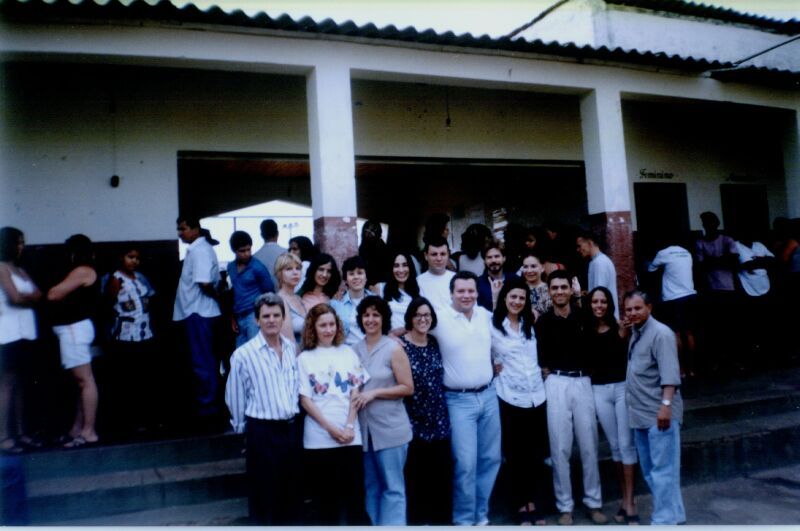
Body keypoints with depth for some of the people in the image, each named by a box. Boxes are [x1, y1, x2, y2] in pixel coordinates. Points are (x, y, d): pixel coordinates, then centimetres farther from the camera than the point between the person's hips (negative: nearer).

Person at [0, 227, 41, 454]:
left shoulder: (20, 270, 18)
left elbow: (39, 295, 11)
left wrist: (23, 297, -6)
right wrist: (31, 296, 4)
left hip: (25, 331, 7)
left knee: (19, 383, 8)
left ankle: (20, 432, 13)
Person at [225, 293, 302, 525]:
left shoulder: (293, 348, 2)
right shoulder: (243, 355, -11)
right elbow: (235, 399, -3)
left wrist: (296, 416, 11)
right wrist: (244, 429, 6)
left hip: (293, 428, 4)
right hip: (262, 432, -4)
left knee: (293, 494, 16)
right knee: (264, 497, 8)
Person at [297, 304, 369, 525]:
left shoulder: (348, 353, 7)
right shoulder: (305, 358, 1)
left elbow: (355, 393, 4)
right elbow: (305, 400, -3)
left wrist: (349, 426, -7)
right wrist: (331, 428, -10)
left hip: (350, 435, 1)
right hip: (318, 437, -1)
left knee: (355, 494, 4)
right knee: (324, 497, 7)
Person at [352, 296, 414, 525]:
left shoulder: (393, 348, -6)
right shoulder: (355, 349, 6)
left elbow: (408, 388, -8)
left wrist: (375, 392, -15)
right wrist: (354, 394, -1)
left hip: (390, 428, -4)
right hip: (364, 428, 5)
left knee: (392, 488, 2)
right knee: (370, 487, 14)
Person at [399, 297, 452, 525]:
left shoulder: (435, 343, 9)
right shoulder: (399, 344, -8)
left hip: (439, 418, 5)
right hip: (413, 420, -4)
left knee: (441, 472, 8)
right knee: (416, 475, 2)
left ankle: (440, 519, 24)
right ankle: (417, 519, 20)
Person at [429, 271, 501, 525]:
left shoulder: (486, 315, 5)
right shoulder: (440, 317, -10)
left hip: (489, 395, 5)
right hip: (459, 400, -5)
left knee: (491, 458, 12)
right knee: (466, 464, -5)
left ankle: (481, 514, 30)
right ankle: (464, 519, 15)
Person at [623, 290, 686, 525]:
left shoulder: (661, 334, -12)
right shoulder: (635, 333, 14)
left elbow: (669, 373, -22)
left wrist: (666, 404, -29)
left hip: (659, 413, -9)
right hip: (640, 414, 9)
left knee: (662, 469, -4)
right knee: (650, 470, 16)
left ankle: (665, 520, 3)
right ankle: (673, 514, 28)